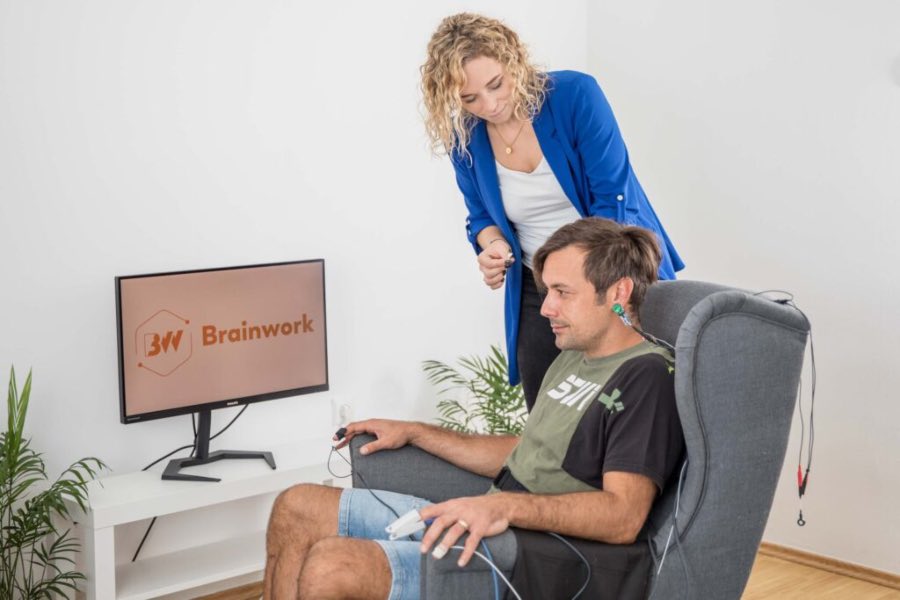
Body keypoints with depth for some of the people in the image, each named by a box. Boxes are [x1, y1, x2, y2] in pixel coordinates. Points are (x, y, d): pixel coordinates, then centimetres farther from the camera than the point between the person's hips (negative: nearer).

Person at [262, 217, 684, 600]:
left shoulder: (646, 378, -14)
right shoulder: (573, 359, 18)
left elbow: (623, 515, -25)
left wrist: (507, 506, -36)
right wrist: (413, 433, 24)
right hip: (476, 522, 10)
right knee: (296, 508, 6)